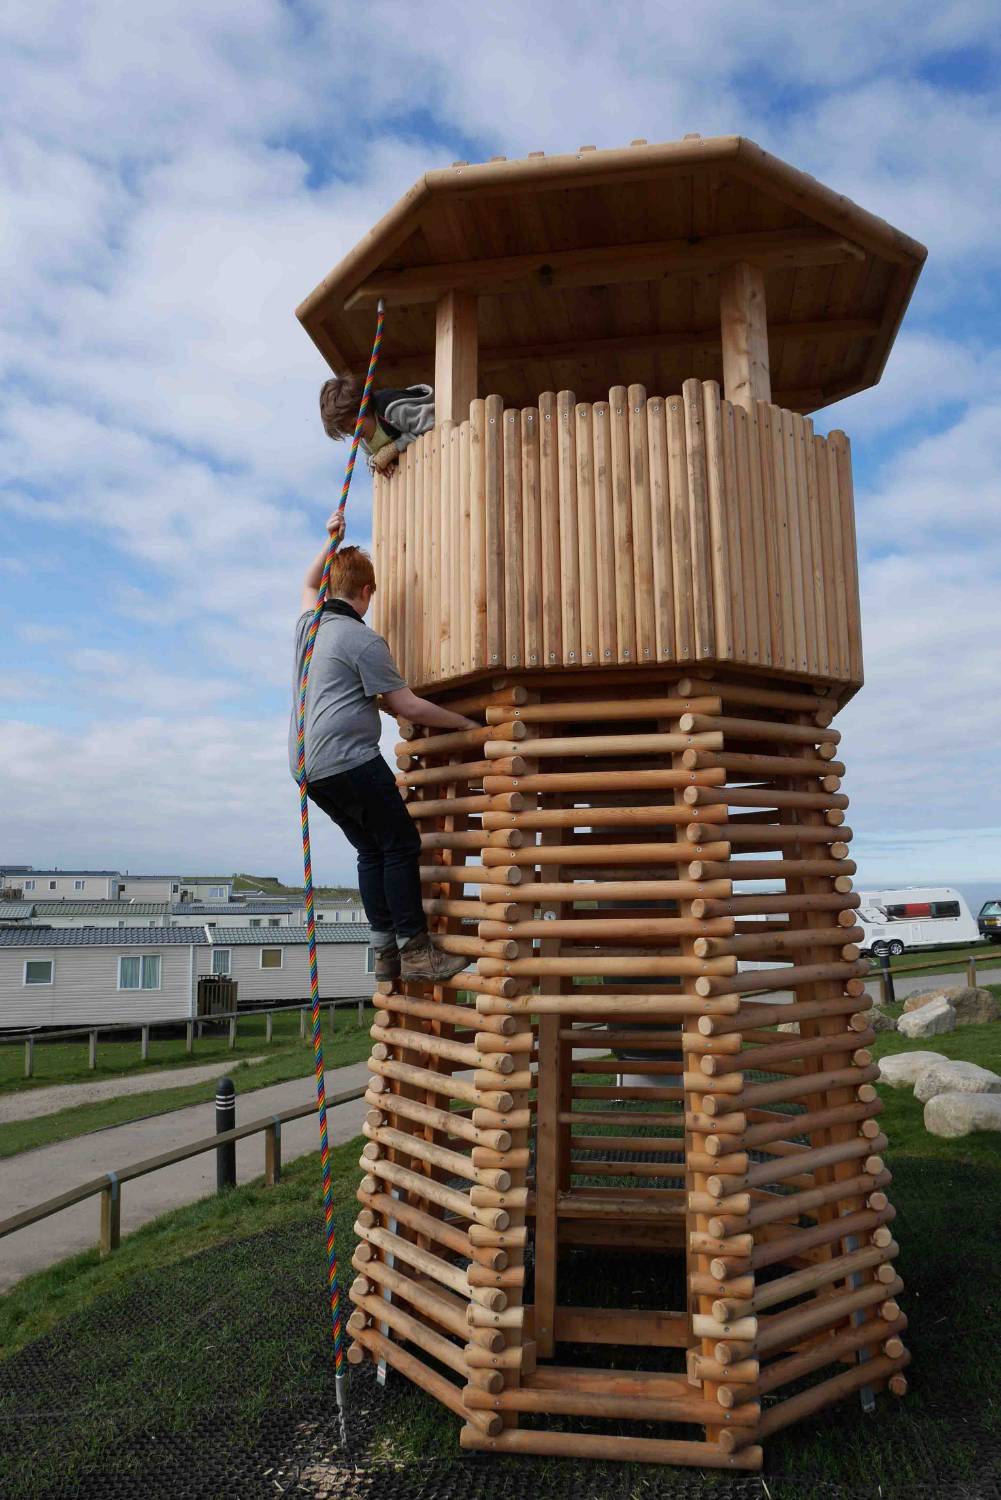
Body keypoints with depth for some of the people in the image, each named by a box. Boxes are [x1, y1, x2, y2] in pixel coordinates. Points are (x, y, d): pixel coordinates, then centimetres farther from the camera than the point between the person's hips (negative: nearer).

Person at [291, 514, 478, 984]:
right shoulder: (365, 641, -9)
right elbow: (406, 706, -9)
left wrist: (332, 541, 40)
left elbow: (309, 586, 40)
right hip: (349, 759, -9)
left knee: (371, 851, 10)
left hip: (308, 766, 9)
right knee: (401, 844, -5)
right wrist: (465, 723, 1)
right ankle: (415, 949, -9)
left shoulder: (308, 624, 15)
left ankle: (386, 953, 7)